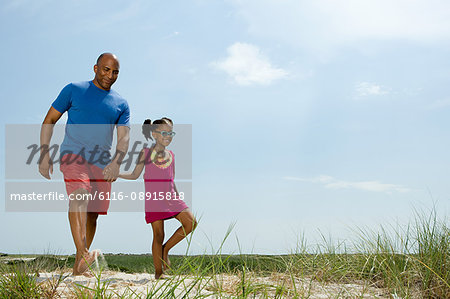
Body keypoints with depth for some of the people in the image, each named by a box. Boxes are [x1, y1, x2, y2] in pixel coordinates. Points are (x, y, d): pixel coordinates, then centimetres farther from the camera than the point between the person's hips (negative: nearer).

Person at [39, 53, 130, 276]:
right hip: (72, 154, -3)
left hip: (102, 163, 4)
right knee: (79, 195, -29)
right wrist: (44, 154, -2)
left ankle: (78, 266, 12)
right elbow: (49, 121, 10)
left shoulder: (121, 104, 15)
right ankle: (84, 254, -41)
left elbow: (124, 137, 6)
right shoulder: (74, 90, 9)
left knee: (93, 213, 1)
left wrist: (116, 161, -14)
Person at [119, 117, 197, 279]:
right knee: (158, 235, -4)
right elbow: (135, 175, 6)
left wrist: (178, 197, 17)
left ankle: (166, 249, 5)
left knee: (191, 222, -12)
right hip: (154, 199, -4)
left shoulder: (171, 155, 13)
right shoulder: (146, 153, 2)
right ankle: (158, 272, 7)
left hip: (170, 197, 4)